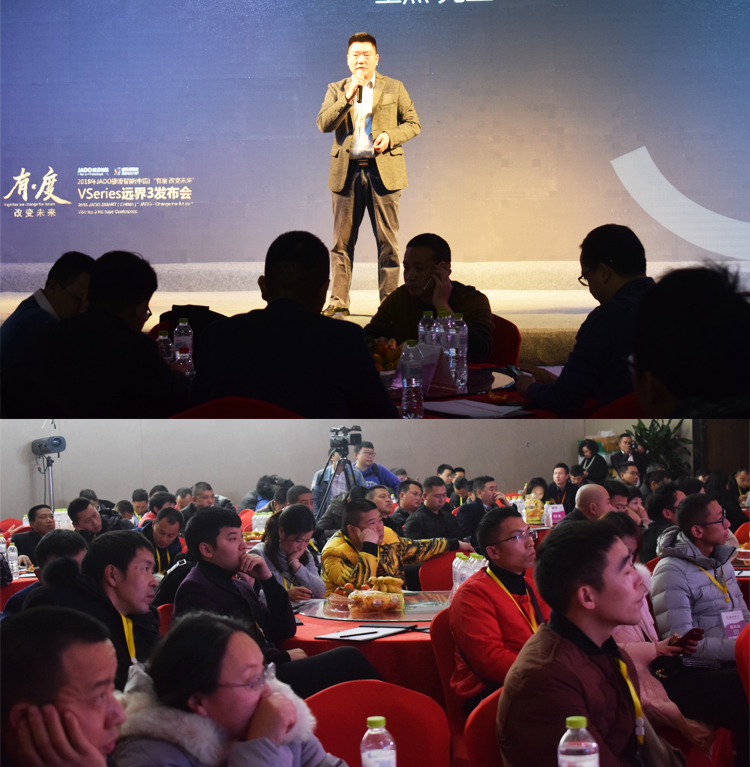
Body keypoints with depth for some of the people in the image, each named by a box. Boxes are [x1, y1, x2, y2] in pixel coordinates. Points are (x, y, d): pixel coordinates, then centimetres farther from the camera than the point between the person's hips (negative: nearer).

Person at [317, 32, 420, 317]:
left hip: (383, 172, -1)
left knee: (387, 241, -2)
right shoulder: (336, 90, 12)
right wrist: (348, 96, -13)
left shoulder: (394, 88, 10)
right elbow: (323, 124, -3)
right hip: (346, 172, 1)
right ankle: (338, 302, 6)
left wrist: (390, 136, -10)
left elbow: (413, 123, 9)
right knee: (342, 241, 1)